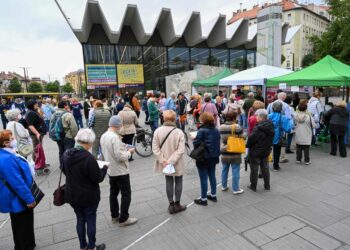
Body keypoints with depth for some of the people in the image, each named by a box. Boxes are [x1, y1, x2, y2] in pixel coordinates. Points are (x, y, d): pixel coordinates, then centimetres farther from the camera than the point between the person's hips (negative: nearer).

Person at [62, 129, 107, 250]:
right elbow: (98, 178, -21)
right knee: (90, 220, 12)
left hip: (72, 195, 6)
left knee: (80, 219, 21)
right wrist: (104, 168, -5)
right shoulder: (89, 158, -29)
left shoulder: (66, 154, -7)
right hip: (89, 196, -6)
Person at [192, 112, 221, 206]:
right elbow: (217, 143, 10)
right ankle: (213, 195, 32)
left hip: (203, 158, -7)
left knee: (203, 179, 4)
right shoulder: (216, 130, 3)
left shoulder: (202, 131, -20)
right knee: (212, 176, 19)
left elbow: (196, 144, -18)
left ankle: (203, 199, 15)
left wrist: (194, 138, 1)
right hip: (214, 157, 7)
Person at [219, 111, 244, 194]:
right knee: (235, 171, 7)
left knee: (224, 170, 17)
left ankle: (224, 186, 30)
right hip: (235, 153, -5)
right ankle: (235, 189, 16)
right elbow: (242, 138, -7)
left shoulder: (221, 127, -1)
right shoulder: (237, 127, -15)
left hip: (224, 152, 5)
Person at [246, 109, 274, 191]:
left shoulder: (258, 128, -25)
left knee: (254, 169, 7)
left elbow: (251, 139, -21)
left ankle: (253, 186, 18)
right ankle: (267, 185, 29)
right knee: (265, 168, 19)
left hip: (255, 152, -7)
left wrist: (247, 145, -3)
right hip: (266, 151, 7)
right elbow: (271, 139, 9)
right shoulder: (271, 127, 0)